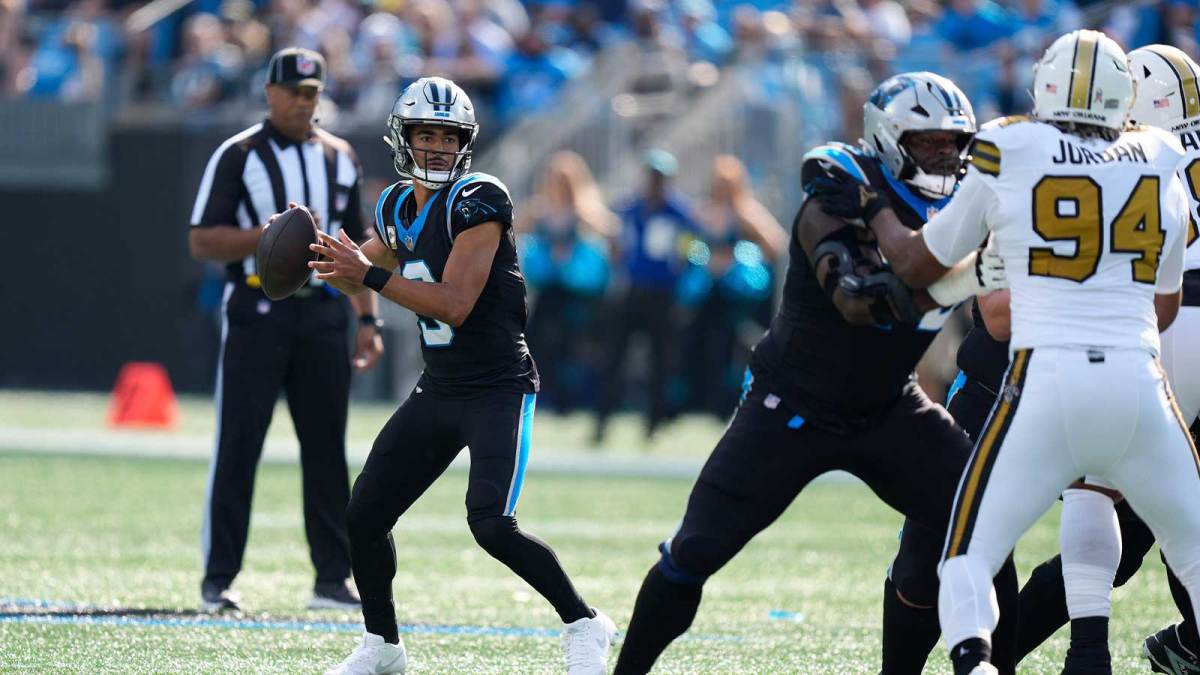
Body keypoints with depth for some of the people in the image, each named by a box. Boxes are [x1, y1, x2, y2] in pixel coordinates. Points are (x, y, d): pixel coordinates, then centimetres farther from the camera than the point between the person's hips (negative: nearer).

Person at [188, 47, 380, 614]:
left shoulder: (339, 158, 14)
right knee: (239, 444, -5)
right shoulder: (238, 156, 0)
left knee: (327, 448, 4)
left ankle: (332, 579, 8)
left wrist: (367, 319, 11)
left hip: (323, 312, 4)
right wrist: (272, 233, -19)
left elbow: (355, 244, 18)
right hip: (257, 312, -4)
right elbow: (202, 242, -6)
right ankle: (218, 578, -2)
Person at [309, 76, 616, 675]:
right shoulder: (397, 207, 8)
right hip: (438, 393, 8)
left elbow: (455, 304, -24)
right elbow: (362, 281, 26)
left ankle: (584, 625, -4)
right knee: (364, 517, 5)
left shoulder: (478, 203, -16)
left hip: (499, 390, -8)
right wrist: (323, 254, 6)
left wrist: (370, 275, -23)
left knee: (492, 526, -21)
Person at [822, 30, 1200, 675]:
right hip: (1140, 384, 2)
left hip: (1046, 382, -2)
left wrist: (871, 208, 33)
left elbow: (917, 265, 16)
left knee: (967, 557, 5)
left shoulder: (1007, 154, 3)